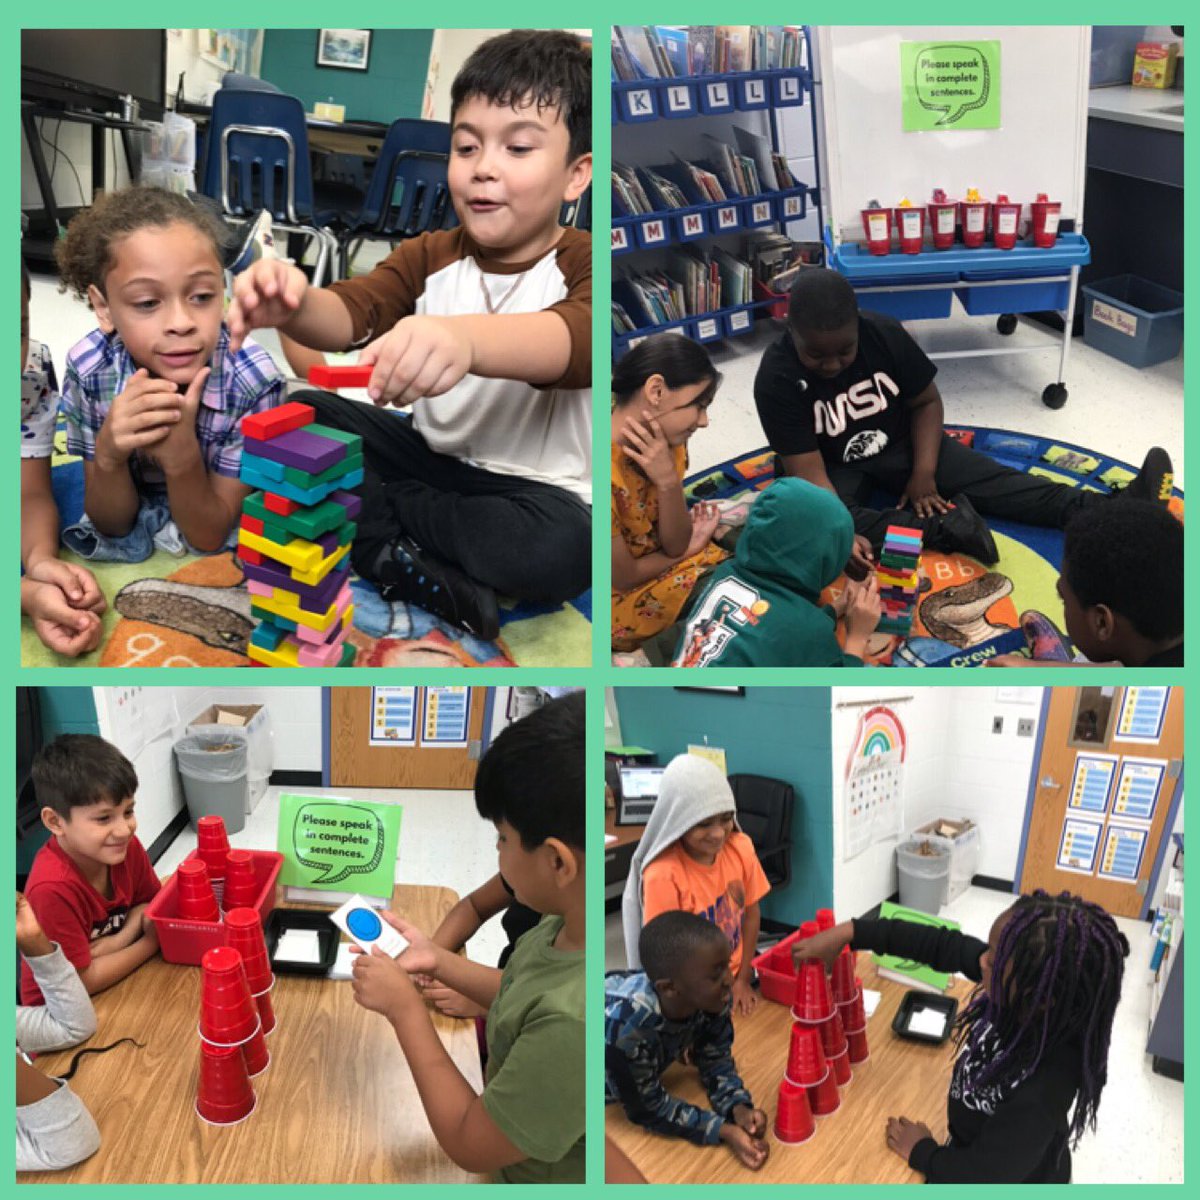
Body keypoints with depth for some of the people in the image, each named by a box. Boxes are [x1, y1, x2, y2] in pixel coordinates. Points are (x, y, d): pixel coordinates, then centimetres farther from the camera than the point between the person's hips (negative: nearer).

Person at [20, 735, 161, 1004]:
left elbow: (150, 905, 2)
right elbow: (83, 982, -20)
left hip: (117, 989, 6)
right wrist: (151, 942, -11)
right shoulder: (52, 889, -27)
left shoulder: (126, 846, -11)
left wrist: (118, 941, -17)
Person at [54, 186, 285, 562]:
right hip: (125, 545, 2)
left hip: (225, 553, -1)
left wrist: (182, 457, -39)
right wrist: (108, 456, -35)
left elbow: (209, 537, -20)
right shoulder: (89, 369, -22)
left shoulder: (252, 382, -28)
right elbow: (109, 523, -13)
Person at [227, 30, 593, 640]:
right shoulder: (429, 256, 3)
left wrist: (463, 337, -60)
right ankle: (425, 573, -20)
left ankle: (372, 514, -13)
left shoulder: (582, 265, -14)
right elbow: (353, 311, -14)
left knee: (560, 548, -36)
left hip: (537, 486, -5)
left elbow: (579, 339, -38)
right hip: (430, 455, 5)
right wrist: (295, 306, -41)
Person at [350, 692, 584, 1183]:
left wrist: (405, 1007, -16)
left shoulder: (575, 1024, -40)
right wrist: (437, 960, -3)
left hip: (526, 1175, -7)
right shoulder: (564, 926, -15)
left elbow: (469, 1144, -24)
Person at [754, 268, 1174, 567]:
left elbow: (926, 402, -3)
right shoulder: (776, 377, -27)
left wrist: (923, 473, -16)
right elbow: (808, 470, -30)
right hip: (835, 468, -3)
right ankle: (945, 525, -33)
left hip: (898, 446, 3)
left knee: (992, 481, -13)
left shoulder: (885, 334, -17)